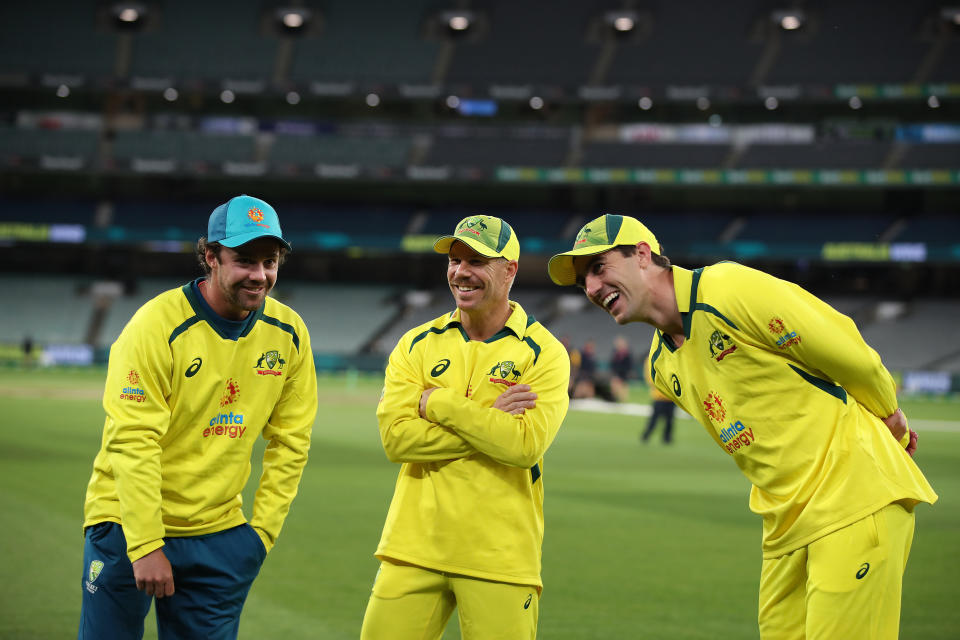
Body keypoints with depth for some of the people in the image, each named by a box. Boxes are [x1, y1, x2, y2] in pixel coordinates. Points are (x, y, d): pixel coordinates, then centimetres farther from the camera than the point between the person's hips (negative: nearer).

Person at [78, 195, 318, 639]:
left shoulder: (288, 333, 0)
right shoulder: (158, 325, -16)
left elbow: (289, 443, 7)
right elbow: (133, 442, -18)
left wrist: (262, 531, 1)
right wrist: (146, 546, -20)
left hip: (217, 532, 4)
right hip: (129, 523, -4)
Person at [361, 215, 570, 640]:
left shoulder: (543, 353, 0)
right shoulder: (417, 345, 9)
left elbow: (526, 445, -15)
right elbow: (396, 437, -5)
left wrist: (438, 403, -10)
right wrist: (489, 422, -11)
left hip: (500, 557, -2)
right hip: (415, 547, 3)